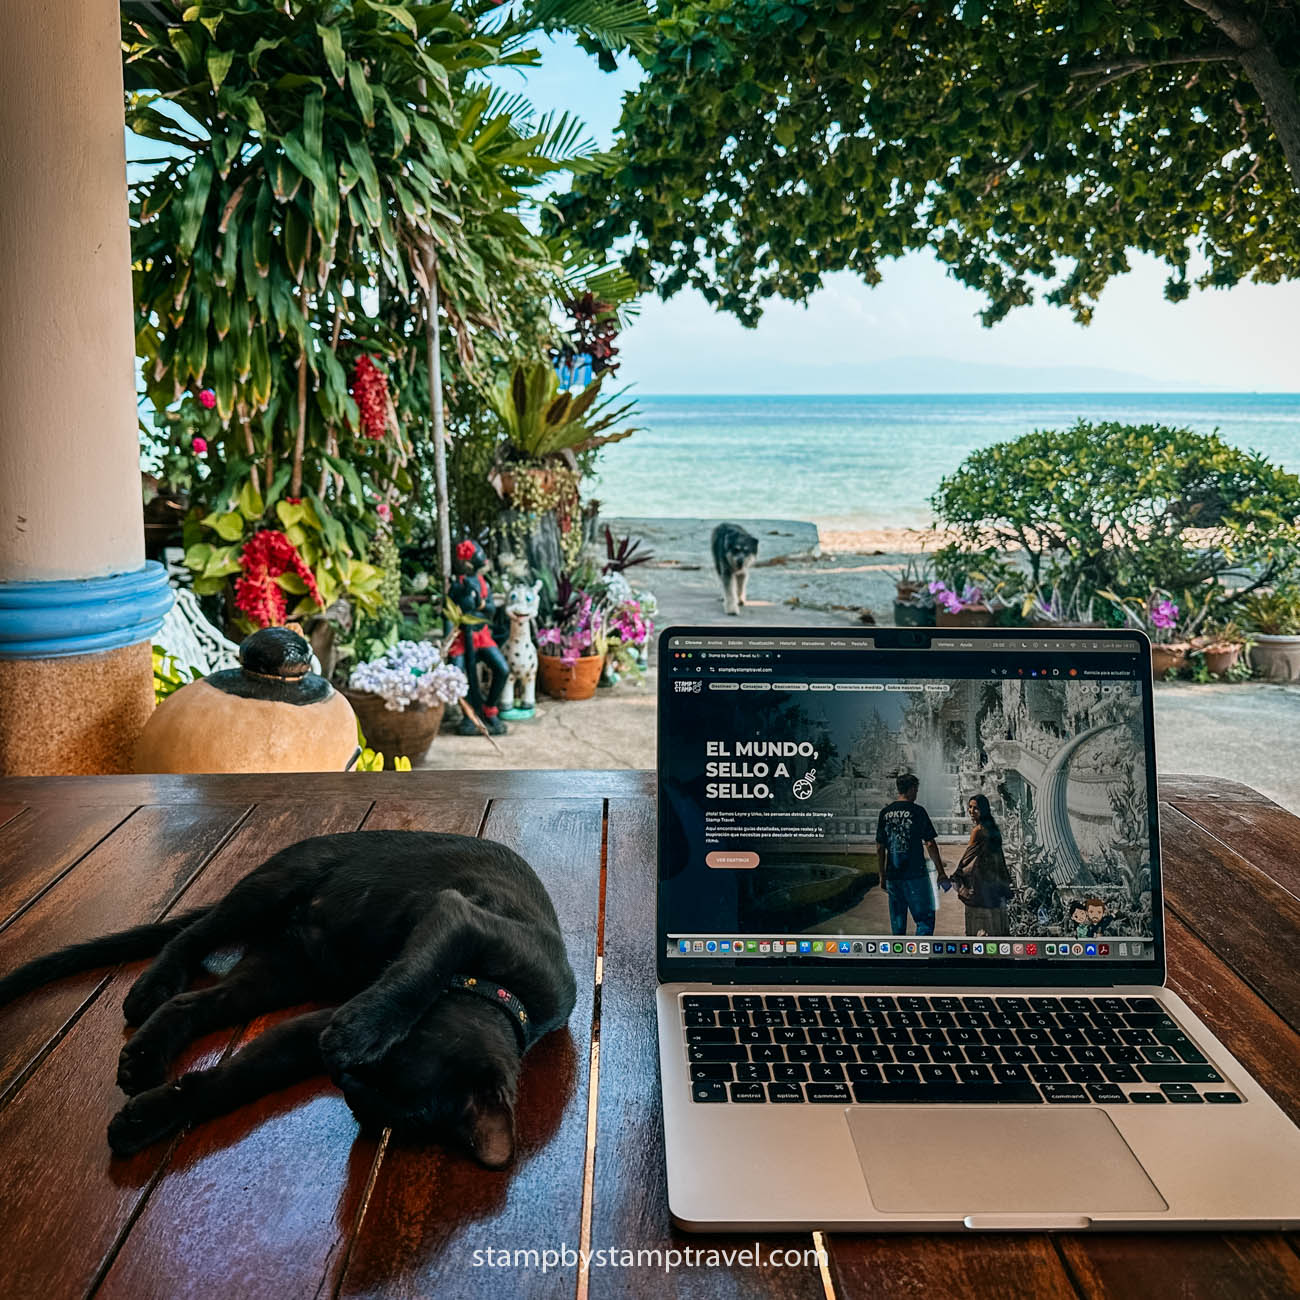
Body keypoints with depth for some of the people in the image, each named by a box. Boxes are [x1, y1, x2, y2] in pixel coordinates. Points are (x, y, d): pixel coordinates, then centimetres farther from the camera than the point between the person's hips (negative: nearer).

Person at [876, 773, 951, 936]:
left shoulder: (885, 812, 7)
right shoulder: (917, 811, -6)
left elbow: (879, 848, 9)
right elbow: (930, 844, -7)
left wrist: (882, 875, 16)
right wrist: (941, 873, -2)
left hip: (892, 875, 5)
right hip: (915, 874, -5)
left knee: (897, 922, 13)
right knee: (925, 919, 0)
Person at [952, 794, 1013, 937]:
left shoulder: (978, 830, -17)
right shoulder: (993, 828, 8)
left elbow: (968, 854, -12)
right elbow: (998, 855, 14)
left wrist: (955, 875, -1)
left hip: (980, 878, -8)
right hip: (995, 881, 8)